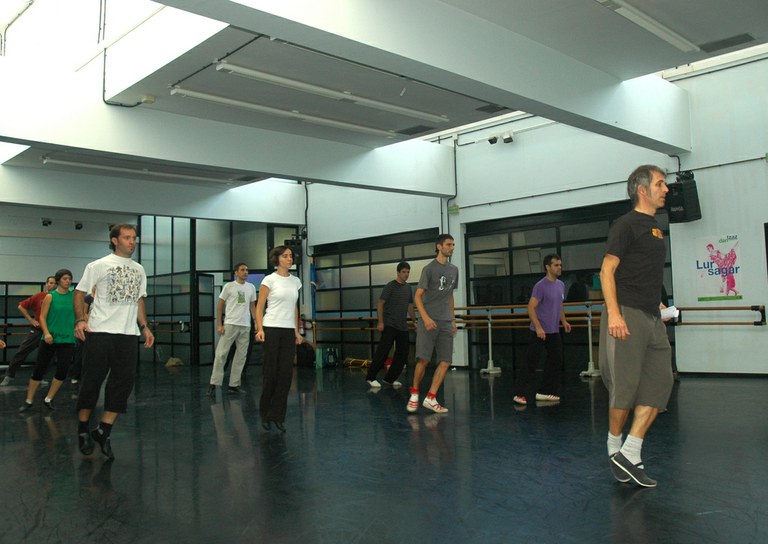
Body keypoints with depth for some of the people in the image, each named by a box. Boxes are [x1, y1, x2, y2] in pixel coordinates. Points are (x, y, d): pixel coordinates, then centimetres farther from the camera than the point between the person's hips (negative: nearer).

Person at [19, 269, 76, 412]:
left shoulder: (74, 297, 4)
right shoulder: (50, 296, -3)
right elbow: (42, 317, -6)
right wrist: (46, 333, -19)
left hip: (67, 340, 2)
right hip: (50, 339, -2)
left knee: (63, 370, -4)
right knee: (40, 369, 3)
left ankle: (48, 399, 15)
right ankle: (28, 401, 17)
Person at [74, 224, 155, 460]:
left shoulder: (139, 269, 17)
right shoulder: (98, 265, 1)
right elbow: (80, 293, 1)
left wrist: (144, 326, 13)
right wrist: (80, 320, -13)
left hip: (128, 333, 5)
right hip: (100, 331, -5)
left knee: (124, 380, -1)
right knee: (93, 379, -1)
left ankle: (103, 432, 8)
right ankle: (83, 429, 16)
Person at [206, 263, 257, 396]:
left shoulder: (251, 287, 11)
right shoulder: (229, 286, -1)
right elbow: (220, 306, 0)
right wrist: (219, 324, -7)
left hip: (245, 326, 5)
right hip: (230, 324, -4)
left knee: (241, 356, 6)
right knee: (221, 353, -7)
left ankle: (234, 384, 14)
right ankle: (214, 384, -1)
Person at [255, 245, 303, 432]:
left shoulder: (295, 281, 11)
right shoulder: (269, 280, -6)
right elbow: (259, 307, -6)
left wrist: (297, 331, 13)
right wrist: (259, 329, -17)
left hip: (289, 331, 5)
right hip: (272, 329, -5)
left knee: (286, 373, 2)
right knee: (270, 372, 1)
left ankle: (278, 415, 10)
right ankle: (266, 413, 19)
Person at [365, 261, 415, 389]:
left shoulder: (408, 287, 14)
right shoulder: (390, 286, -6)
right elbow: (380, 304, -8)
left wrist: (414, 321, 20)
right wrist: (380, 322, -15)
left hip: (403, 326, 7)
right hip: (389, 324, -7)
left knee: (402, 353, 4)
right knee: (383, 351, -11)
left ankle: (390, 378, 13)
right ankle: (371, 377, -2)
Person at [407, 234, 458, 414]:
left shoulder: (454, 270, 14)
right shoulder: (429, 269, -4)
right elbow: (417, 296, -7)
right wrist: (425, 318, -20)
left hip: (446, 323, 6)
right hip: (428, 321, -6)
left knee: (445, 361, -2)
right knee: (424, 359, -9)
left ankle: (430, 399, 3)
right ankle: (414, 394, 11)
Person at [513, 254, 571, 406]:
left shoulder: (561, 285, 10)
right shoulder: (541, 286, -13)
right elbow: (531, 308, -17)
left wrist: (564, 321, 10)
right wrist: (538, 327, -23)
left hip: (554, 332, 8)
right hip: (539, 332, -8)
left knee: (556, 362, 7)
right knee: (531, 363, -6)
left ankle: (545, 392, 16)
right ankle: (519, 394, 0)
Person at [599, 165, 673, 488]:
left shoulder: (654, 228, 21)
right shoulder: (626, 224, -4)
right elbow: (607, 271, -11)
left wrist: (656, 303, 16)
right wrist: (614, 313, -21)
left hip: (652, 319, 9)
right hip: (627, 316, -8)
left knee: (660, 383, 2)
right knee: (625, 386, -4)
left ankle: (629, 454, 4)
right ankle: (614, 448, 15)